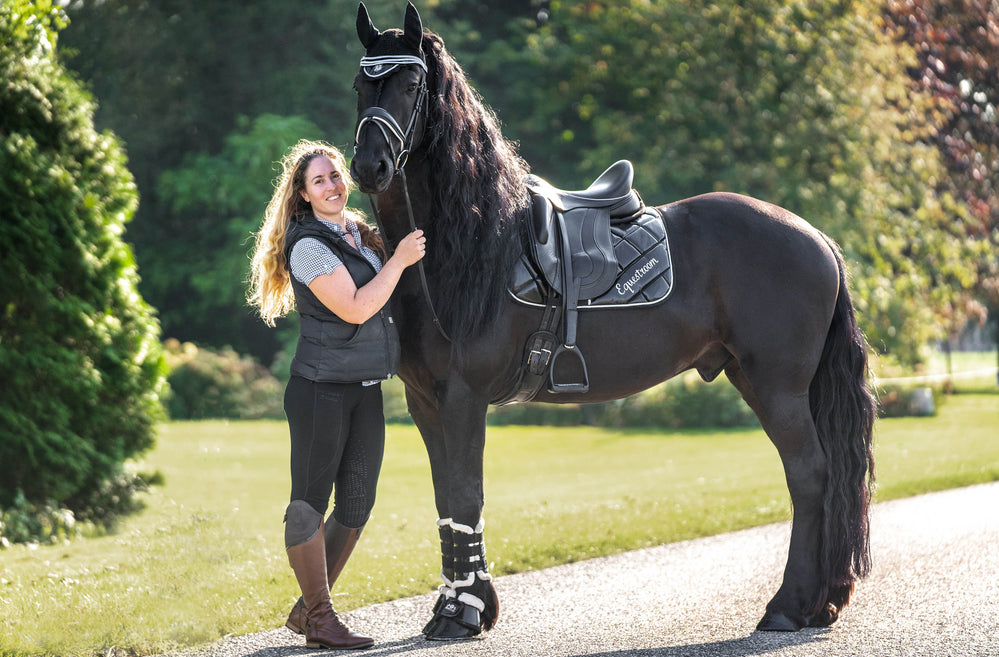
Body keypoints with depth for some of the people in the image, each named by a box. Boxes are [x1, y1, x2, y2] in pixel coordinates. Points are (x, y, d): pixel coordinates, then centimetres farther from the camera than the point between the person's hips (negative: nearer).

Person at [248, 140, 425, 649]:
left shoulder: (360, 233, 13)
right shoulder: (308, 246, -13)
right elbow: (355, 308, -19)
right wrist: (399, 261, -14)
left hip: (367, 390, 9)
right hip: (321, 391, -8)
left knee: (356, 506, 9)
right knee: (310, 501, -2)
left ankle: (306, 609, 20)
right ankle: (319, 619, 4)